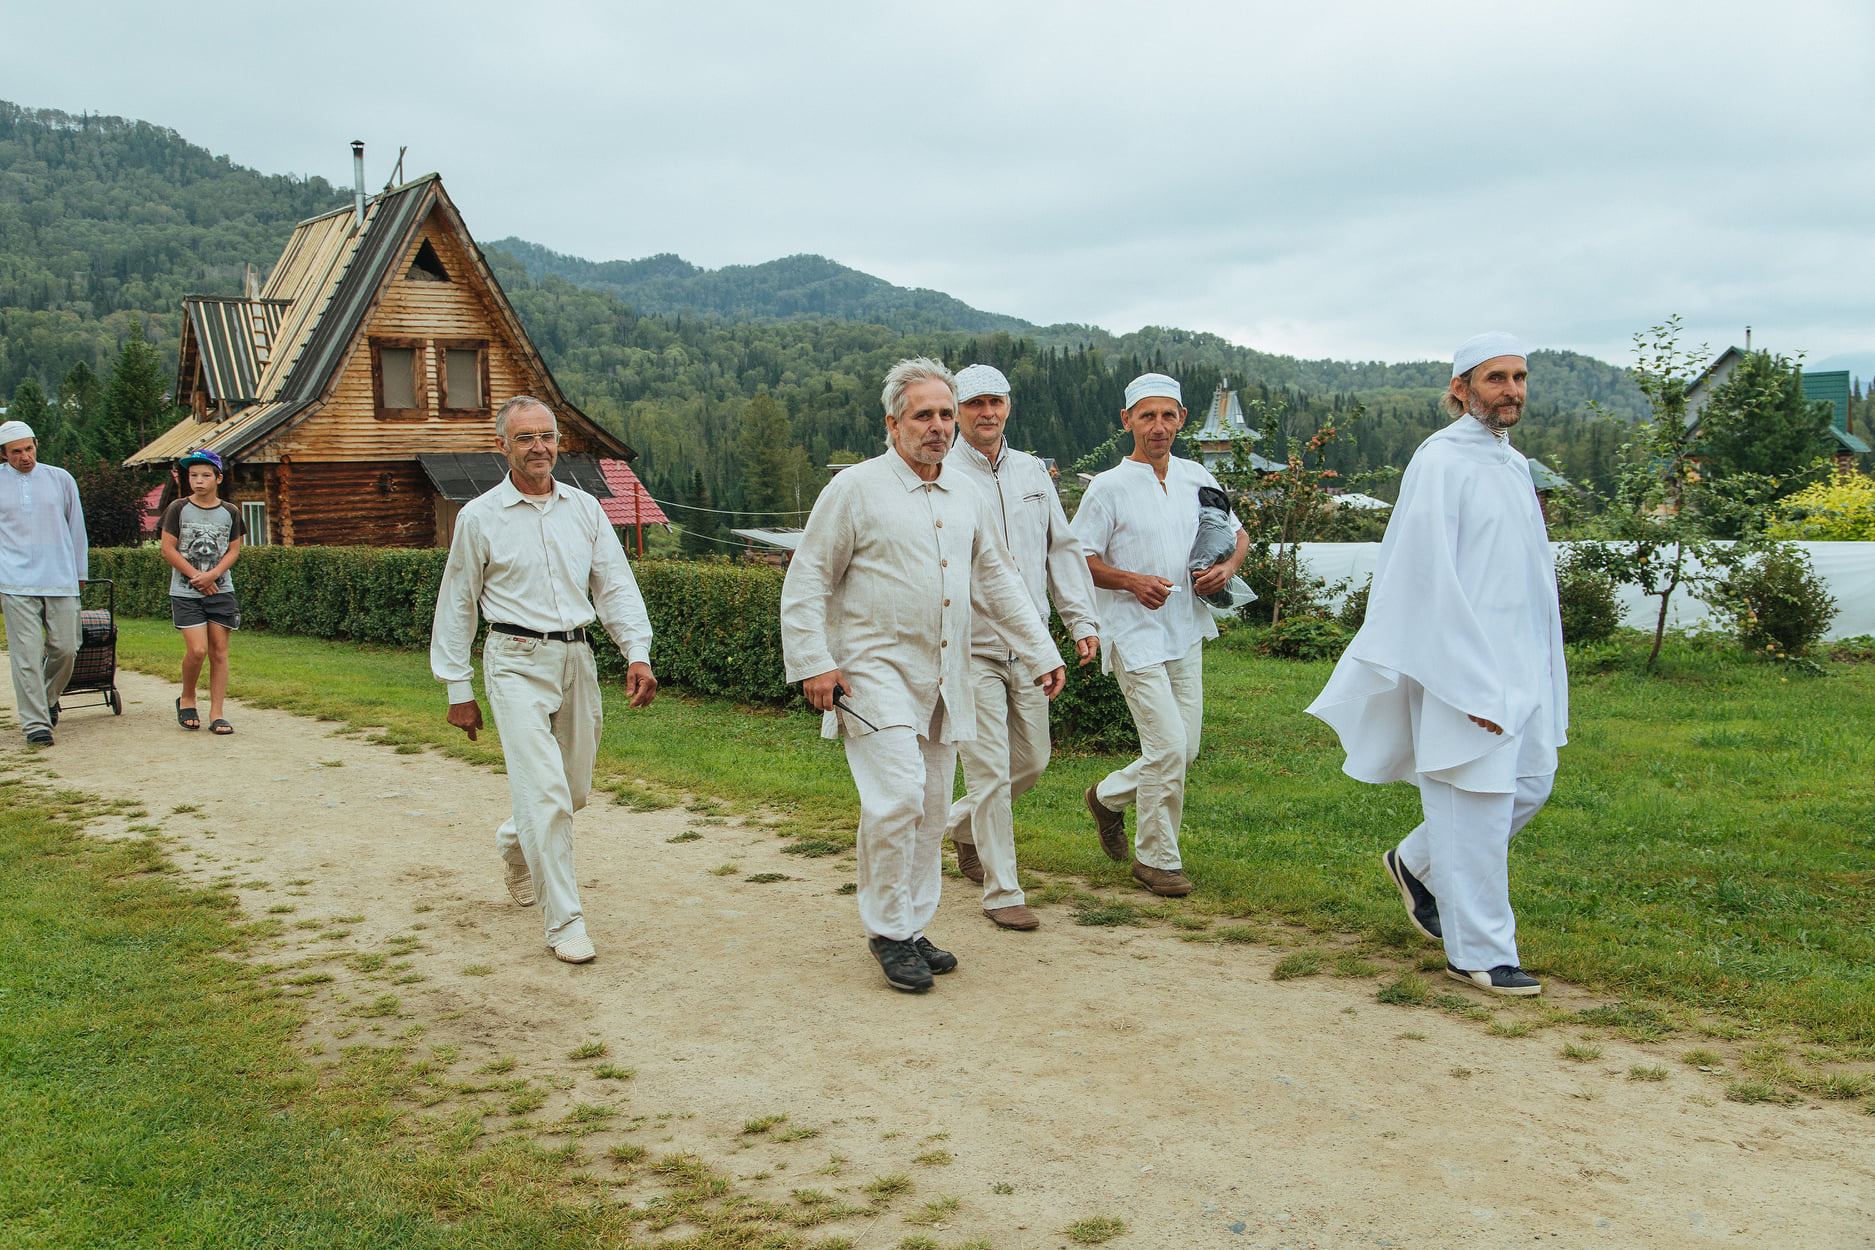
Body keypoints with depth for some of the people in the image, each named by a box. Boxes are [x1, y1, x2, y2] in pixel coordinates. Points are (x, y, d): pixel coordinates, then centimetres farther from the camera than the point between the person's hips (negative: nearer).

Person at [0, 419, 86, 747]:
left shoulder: (60, 479, 10)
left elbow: (76, 529, 18)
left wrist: (80, 573, 18)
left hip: (60, 580, 1)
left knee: (65, 649, 0)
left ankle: (49, 697, 28)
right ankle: (35, 722, -3)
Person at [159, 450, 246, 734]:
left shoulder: (230, 512, 6)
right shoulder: (178, 509, 1)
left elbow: (234, 550, 6)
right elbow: (168, 549, -1)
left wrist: (213, 574, -11)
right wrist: (195, 576, -9)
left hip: (221, 590, 2)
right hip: (185, 592, -2)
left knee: (219, 650, -1)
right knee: (197, 649, -13)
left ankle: (216, 714, 4)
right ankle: (187, 700, 13)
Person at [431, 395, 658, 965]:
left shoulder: (584, 508, 8)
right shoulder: (480, 517, -1)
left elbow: (615, 585, 7)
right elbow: (456, 607, 5)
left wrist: (637, 653, -7)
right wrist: (458, 689, 4)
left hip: (576, 656, 4)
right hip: (517, 660, -4)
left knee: (573, 787, 14)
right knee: (545, 790, -14)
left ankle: (515, 843, 46)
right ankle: (564, 923, -7)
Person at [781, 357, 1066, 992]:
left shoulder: (966, 496, 14)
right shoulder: (856, 488, -4)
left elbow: (998, 581, 22)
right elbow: (806, 581, -4)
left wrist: (1041, 653, 18)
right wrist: (812, 662, -11)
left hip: (944, 679, 6)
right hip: (875, 671, -6)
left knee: (931, 810, 9)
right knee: (897, 797, -16)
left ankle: (914, 929, 21)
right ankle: (888, 931, -1)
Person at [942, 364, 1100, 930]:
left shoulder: (1031, 471, 11)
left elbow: (1062, 548, 16)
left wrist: (1082, 619, 9)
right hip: (970, 647, -6)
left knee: (1031, 760, 14)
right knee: (990, 770, -5)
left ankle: (962, 823, 40)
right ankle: (1002, 892, 7)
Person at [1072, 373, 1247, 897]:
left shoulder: (1197, 477, 9)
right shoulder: (1109, 487, -6)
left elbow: (1237, 531, 20)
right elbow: (1078, 558, -6)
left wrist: (1228, 566, -2)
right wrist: (1131, 581, -20)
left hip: (1186, 632, 6)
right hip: (1135, 633, -6)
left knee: (1184, 749, 8)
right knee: (1168, 747, -11)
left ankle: (1108, 796, 34)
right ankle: (1157, 858, 6)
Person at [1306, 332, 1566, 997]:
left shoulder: (1514, 464, 15)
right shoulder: (1441, 461, -13)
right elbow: (1433, 580, -18)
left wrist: (1544, 675, 18)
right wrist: (1472, 685, -21)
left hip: (1519, 661, 9)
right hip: (1461, 662, -9)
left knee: (1531, 781, 12)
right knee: (1476, 802, -3)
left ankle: (1415, 863, 31)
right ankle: (1479, 953, 8)